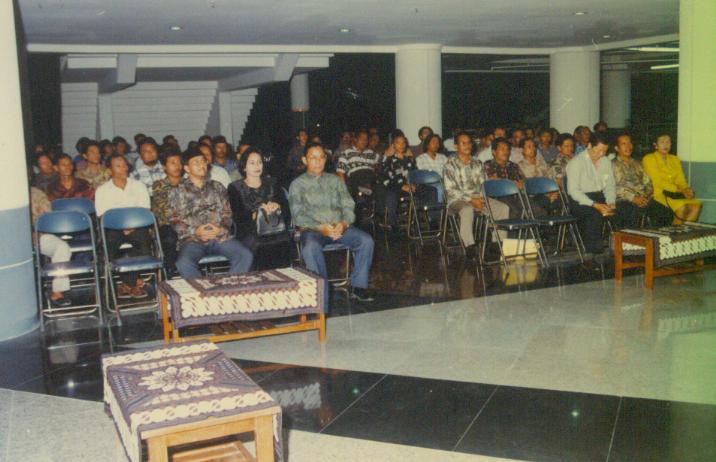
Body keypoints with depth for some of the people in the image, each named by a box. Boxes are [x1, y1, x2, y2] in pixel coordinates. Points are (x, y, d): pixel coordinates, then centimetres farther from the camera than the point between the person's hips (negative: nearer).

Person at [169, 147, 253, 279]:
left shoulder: (217, 187, 20)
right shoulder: (178, 192, 11)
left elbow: (227, 213, 16)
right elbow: (175, 221, 4)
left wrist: (220, 228, -5)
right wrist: (196, 231, -12)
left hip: (220, 236, 3)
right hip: (192, 239, -2)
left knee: (246, 255, -22)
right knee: (184, 264, -33)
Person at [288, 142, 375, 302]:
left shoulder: (335, 180, 20)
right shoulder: (297, 184, 10)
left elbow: (348, 206, 12)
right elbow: (298, 215, -2)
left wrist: (343, 224, -11)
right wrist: (320, 227, -19)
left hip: (339, 227, 3)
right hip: (312, 229, -3)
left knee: (366, 240, -23)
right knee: (311, 247, -38)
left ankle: (358, 287, -17)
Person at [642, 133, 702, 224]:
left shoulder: (675, 159, 20)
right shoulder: (649, 159, 0)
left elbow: (681, 180, 12)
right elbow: (658, 181, -11)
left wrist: (687, 189, -12)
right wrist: (679, 190, -18)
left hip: (676, 193, 6)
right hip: (659, 193, -6)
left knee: (697, 204, -23)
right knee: (682, 207, -32)